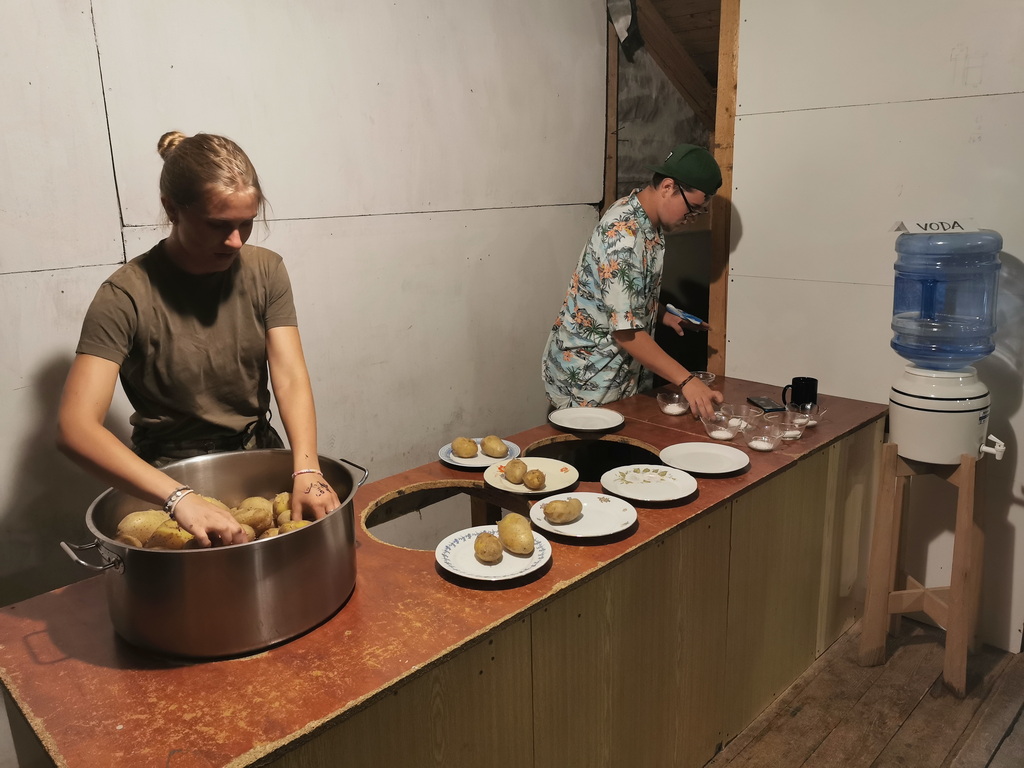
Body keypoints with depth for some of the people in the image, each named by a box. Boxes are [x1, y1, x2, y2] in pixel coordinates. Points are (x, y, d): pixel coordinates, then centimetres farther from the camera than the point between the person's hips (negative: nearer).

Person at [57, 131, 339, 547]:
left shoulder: (265, 271, -3)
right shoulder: (126, 296, -15)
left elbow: (290, 379, -11)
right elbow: (75, 427, -23)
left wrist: (307, 470, -29)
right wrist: (181, 498, -38)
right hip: (170, 476, -3)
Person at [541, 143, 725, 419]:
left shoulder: (650, 223, 5)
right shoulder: (622, 233, -25)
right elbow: (626, 331, -29)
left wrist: (662, 315, 5)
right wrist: (686, 381, -30)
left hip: (623, 371, 9)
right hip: (587, 378, -9)